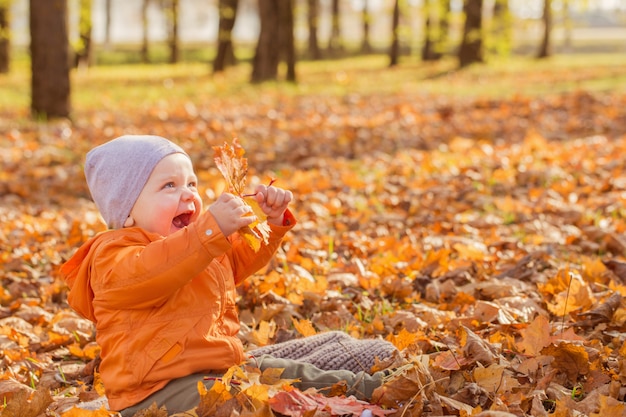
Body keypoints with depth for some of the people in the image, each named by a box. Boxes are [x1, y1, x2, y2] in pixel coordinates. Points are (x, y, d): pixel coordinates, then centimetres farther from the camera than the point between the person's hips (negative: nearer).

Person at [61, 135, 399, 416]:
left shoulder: (198, 240, 21)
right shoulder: (113, 255, -11)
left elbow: (244, 255, 35)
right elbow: (147, 272, -34)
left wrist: (271, 220, 15)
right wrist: (211, 229, -42)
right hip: (159, 388, -10)